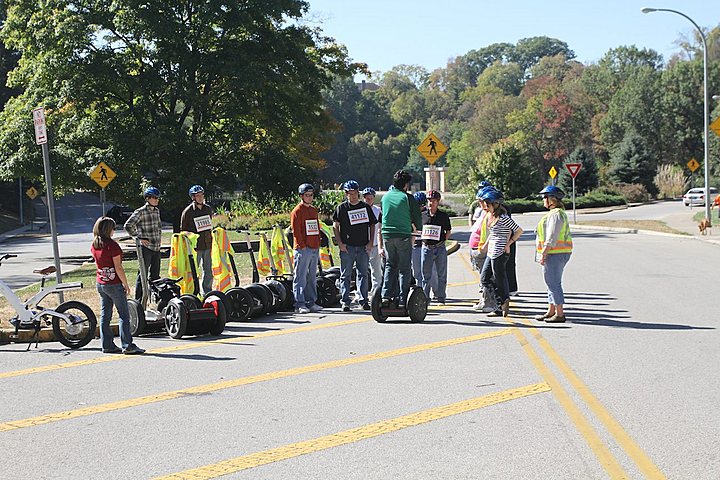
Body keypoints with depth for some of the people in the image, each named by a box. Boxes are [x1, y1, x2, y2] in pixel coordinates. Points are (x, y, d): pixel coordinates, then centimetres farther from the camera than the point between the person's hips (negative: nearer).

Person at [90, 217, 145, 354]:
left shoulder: (94, 246, 4)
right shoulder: (112, 245, -17)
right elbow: (118, 268, -16)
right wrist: (126, 285, -10)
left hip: (100, 283, 7)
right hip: (114, 284, -7)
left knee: (105, 315, 10)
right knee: (124, 315, -2)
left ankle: (107, 345, 13)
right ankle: (127, 345, -3)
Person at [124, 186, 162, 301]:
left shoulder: (157, 211, 11)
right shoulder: (140, 212, -11)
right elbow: (128, 226, -15)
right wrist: (139, 237, -13)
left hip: (156, 247, 7)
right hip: (145, 247, -7)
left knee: (155, 274, 13)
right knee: (143, 274, -4)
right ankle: (138, 299, 2)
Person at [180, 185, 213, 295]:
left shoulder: (207, 209, 10)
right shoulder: (188, 211, -6)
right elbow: (183, 230, -2)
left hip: (207, 245, 5)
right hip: (195, 246, -5)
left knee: (208, 271, 10)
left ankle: (207, 293, 19)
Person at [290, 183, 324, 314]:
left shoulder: (314, 210, 18)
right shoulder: (297, 211, -6)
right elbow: (296, 230, -11)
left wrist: (318, 244, 13)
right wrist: (302, 245, -15)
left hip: (315, 249, 8)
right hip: (302, 249, -8)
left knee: (312, 277, 12)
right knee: (300, 278, -7)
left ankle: (311, 302, 18)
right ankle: (300, 304, -6)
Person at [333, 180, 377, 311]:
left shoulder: (366, 207, 10)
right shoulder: (341, 208, 2)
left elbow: (372, 225, 14)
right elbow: (335, 226, 2)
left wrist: (370, 242, 3)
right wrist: (340, 243, -7)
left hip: (363, 247, 3)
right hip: (347, 247, -2)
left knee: (363, 274, 5)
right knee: (346, 275, -1)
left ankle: (364, 301, 10)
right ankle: (345, 302, 2)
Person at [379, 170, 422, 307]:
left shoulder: (385, 196, 7)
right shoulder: (407, 197, -7)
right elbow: (417, 217, -2)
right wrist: (418, 227, 20)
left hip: (387, 235, 4)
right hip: (403, 236, -4)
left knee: (390, 266, 16)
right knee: (404, 268, 3)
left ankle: (386, 295, 4)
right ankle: (402, 299, 1)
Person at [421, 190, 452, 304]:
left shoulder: (444, 216, 1)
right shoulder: (423, 215, 5)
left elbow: (448, 231, 8)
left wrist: (443, 240, -2)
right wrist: (423, 238, 3)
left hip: (440, 248, -1)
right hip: (426, 247, 1)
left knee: (441, 274, 4)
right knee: (426, 274, 4)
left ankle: (441, 298, 11)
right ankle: (425, 298, 11)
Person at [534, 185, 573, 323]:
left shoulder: (556, 214, -16)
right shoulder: (556, 213, 18)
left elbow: (551, 238, -21)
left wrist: (543, 254, -20)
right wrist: (544, 254, 22)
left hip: (555, 254, -11)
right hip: (555, 254, 11)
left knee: (554, 283, -7)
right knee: (552, 282, 15)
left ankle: (560, 314, -3)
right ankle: (551, 312, 22)